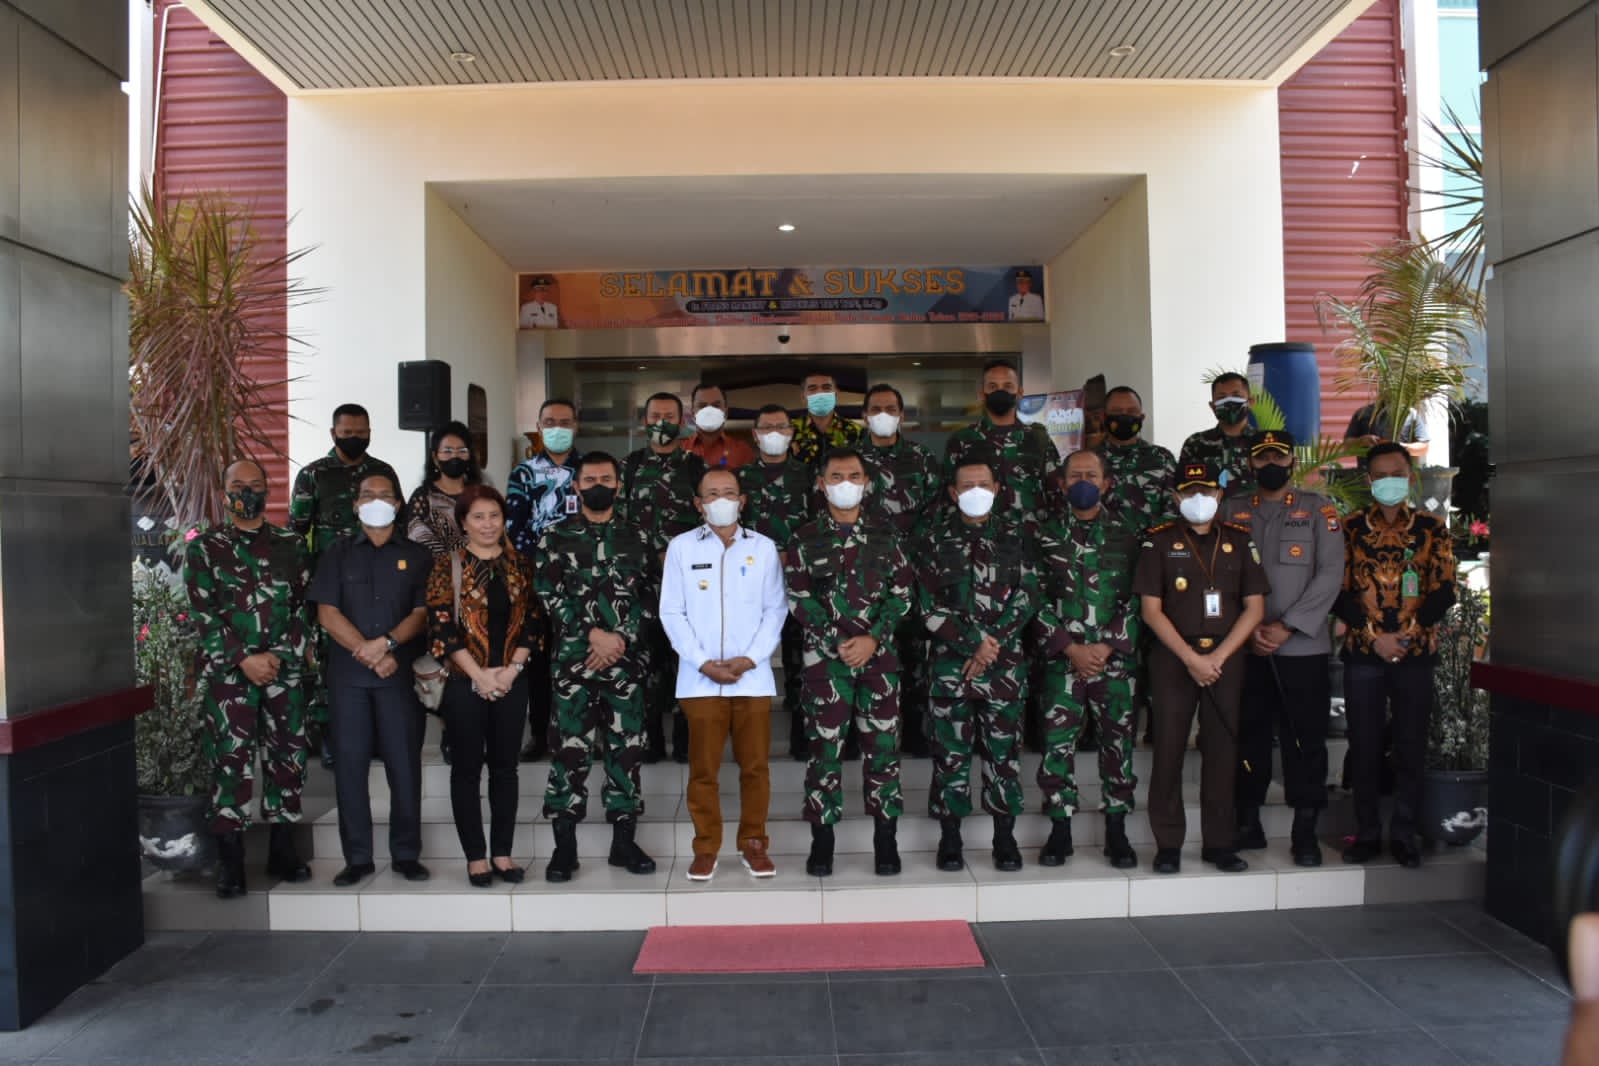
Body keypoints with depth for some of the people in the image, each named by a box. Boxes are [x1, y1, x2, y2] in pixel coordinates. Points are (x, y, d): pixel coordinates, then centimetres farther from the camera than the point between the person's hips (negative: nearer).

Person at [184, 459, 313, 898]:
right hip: (228, 672, -2)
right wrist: (245, 659, -11)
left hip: (285, 669, 2)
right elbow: (204, 614, -2)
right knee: (231, 762, -2)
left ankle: (282, 850, 16)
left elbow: (304, 607, 6)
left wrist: (279, 655, -7)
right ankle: (230, 861, 6)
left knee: (288, 758, 5)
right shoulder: (203, 548, 5)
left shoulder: (292, 546, 10)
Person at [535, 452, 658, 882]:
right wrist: (594, 634, -11)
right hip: (573, 661, -1)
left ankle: (624, 841, 15)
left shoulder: (636, 539, 11)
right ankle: (565, 845, 10)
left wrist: (619, 640, -8)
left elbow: (647, 598, 6)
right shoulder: (556, 537, 6)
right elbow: (550, 595, -2)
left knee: (626, 749, 5)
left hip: (626, 662, 2)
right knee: (570, 750, 0)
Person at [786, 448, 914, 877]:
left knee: (883, 745, 3)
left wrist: (873, 638, -9)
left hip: (879, 654, 1)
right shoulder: (806, 537, 3)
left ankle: (886, 839, 14)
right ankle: (822, 840, 12)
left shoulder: (884, 533, 7)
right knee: (825, 745, 2)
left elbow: (902, 592, 3)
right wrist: (837, 643, -10)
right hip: (825, 656, -1)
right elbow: (797, 598, -2)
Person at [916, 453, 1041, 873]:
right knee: (950, 751, 3)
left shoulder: (1016, 536, 8)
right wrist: (974, 642, -12)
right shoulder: (935, 541, 5)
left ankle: (1005, 836, 17)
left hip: (1005, 663, 1)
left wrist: (993, 643, -10)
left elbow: (1028, 596, 0)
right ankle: (949, 836, 15)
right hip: (949, 662, 0)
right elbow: (929, 606, -3)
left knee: (1004, 749, 6)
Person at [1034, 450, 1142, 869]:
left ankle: (1117, 830, 18)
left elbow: (1137, 597, 1)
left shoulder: (1128, 532, 6)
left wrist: (1107, 646, -9)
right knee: (1057, 742, 0)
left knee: (1117, 740, 5)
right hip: (1062, 658, 0)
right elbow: (1039, 599, 1)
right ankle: (1060, 829, 13)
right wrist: (1070, 648, -8)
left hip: (1115, 656, 0)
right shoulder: (1047, 534, 5)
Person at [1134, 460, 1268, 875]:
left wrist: (1216, 657, -7)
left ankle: (1220, 843, 16)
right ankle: (1168, 844, 9)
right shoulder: (1159, 541, 2)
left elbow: (1254, 608, 4)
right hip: (1172, 658, -2)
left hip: (1225, 658, 2)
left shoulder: (1239, 540, 8)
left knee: (1222, 751, 5)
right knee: (1169, 751, 0)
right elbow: (1151, 610, -4)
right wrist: (1191, 658, -11)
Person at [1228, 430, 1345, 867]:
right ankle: (1247, 822, 20)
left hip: (1303, 647, -1)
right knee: (1248, 736, 8)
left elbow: (1330, 575, -4)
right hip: (1245, 648, 2)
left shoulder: (1319, 510, 5)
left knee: (1306, 740, 2)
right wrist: (1248, 628, -9)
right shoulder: (1233, 512, 10)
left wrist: (1287, 626, -12)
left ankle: (1305, 832, 13)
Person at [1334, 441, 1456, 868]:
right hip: (1363, 653, 0)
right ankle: (1366, 833, 14)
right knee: (1364, 747, 4)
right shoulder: (1350, 528, 4)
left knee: (1411, 747, 5)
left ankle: (1403, 836, 16)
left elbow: (1443, 591, 1)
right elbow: (1340, 592, -1)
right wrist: (1376, 636, -10)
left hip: (1416, 653, 0)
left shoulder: (1432, 529, 6)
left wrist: (1407, 633, -11)